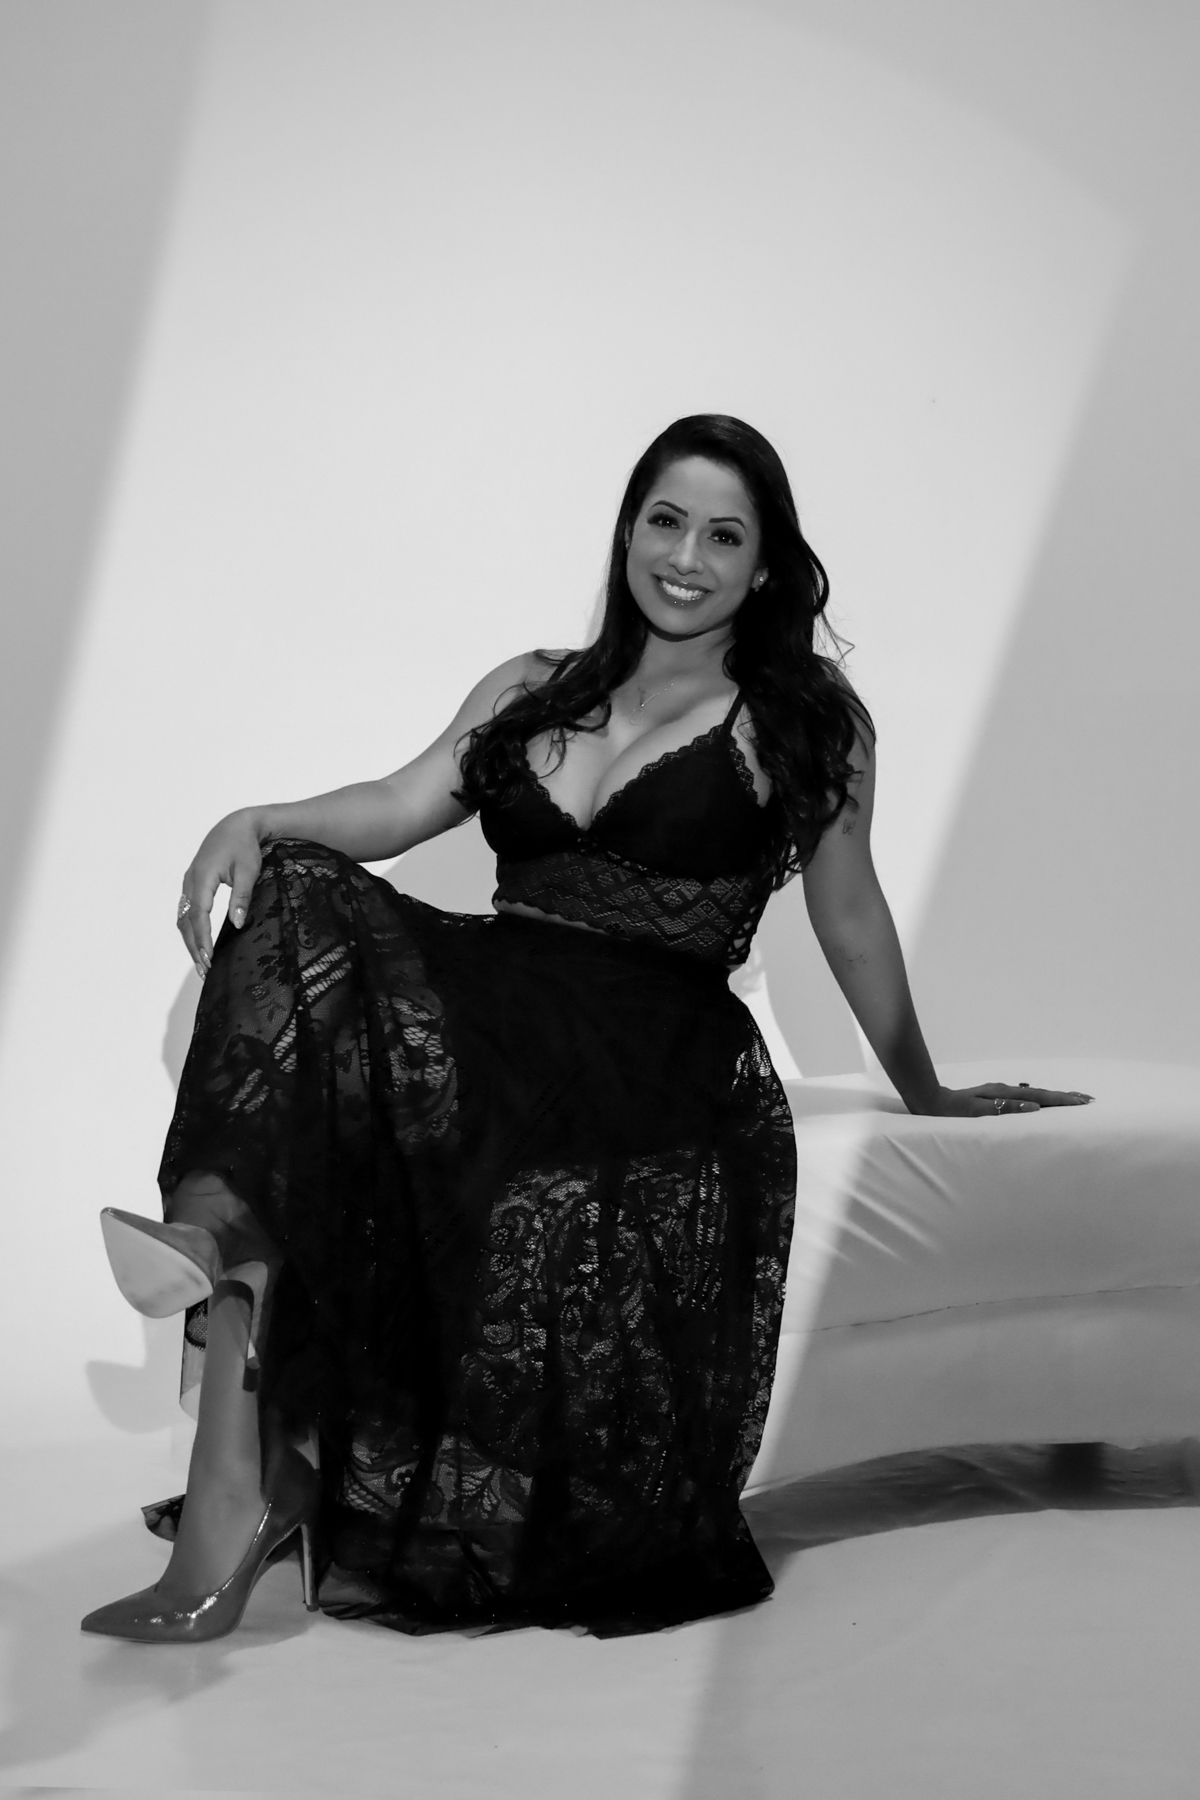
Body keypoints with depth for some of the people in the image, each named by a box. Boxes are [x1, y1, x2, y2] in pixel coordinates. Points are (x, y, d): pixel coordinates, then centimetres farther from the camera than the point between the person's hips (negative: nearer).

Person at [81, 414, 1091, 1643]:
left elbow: (848, 920, 18)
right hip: (496, 1023, 3)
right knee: (299, 907, -27)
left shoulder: (804, 723, 11)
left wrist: (924, 1093, 24)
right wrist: (256, 823, -13)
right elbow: (401, 808, 6)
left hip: (661, 1060, -3)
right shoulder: (532, 693, 21)